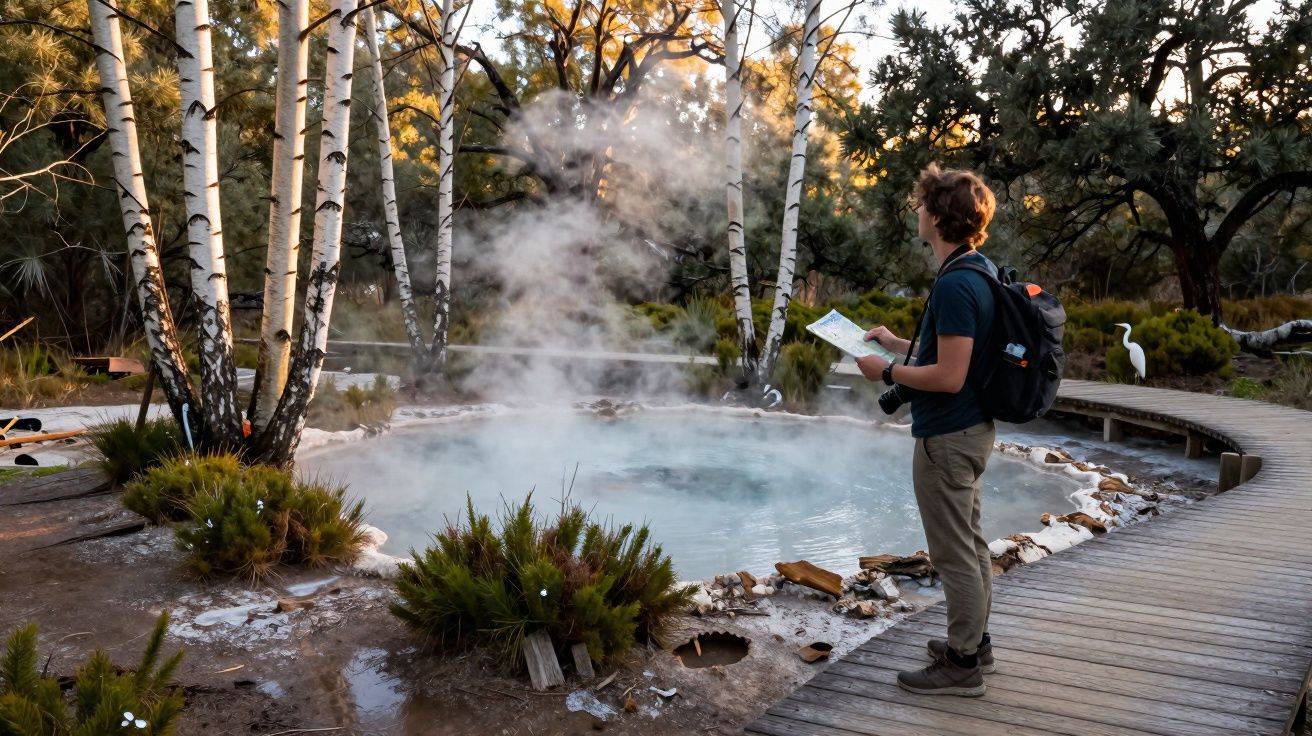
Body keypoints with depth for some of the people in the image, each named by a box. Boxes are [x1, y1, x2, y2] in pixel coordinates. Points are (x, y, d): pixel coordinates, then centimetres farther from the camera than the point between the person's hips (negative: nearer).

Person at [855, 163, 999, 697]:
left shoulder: (955, 284, -24)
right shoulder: (981, 272, 8)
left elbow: (949, 376, -27)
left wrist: (887, 372, -15)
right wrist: (899, 343, 17)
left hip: (947, 436, -10)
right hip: (969, 428, 11)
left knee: (954, 552, 2)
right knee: (969, 543, 20)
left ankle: (962, 665, 15)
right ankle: (974, 641, 35)